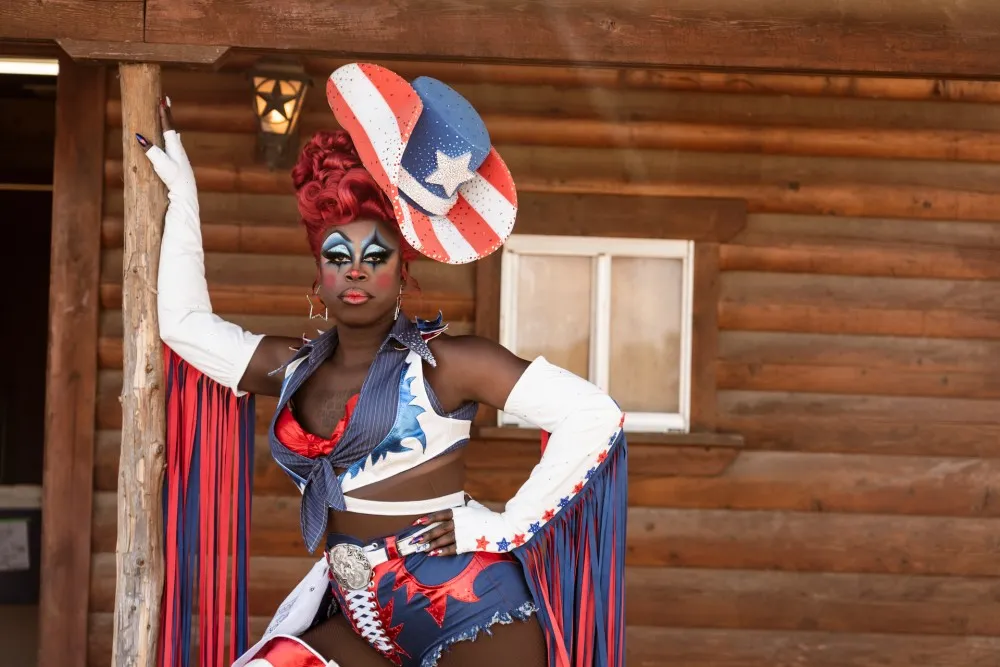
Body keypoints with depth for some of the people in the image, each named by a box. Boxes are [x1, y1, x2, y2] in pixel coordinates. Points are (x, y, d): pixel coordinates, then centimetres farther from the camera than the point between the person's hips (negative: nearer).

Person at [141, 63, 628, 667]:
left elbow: (596, 415, -11)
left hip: (467, 608, -6)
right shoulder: (295, 369, 12)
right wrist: (182, 192, 22)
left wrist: (505, 526, -10)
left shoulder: (444, 362, -5)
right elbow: (184, 322, 22)